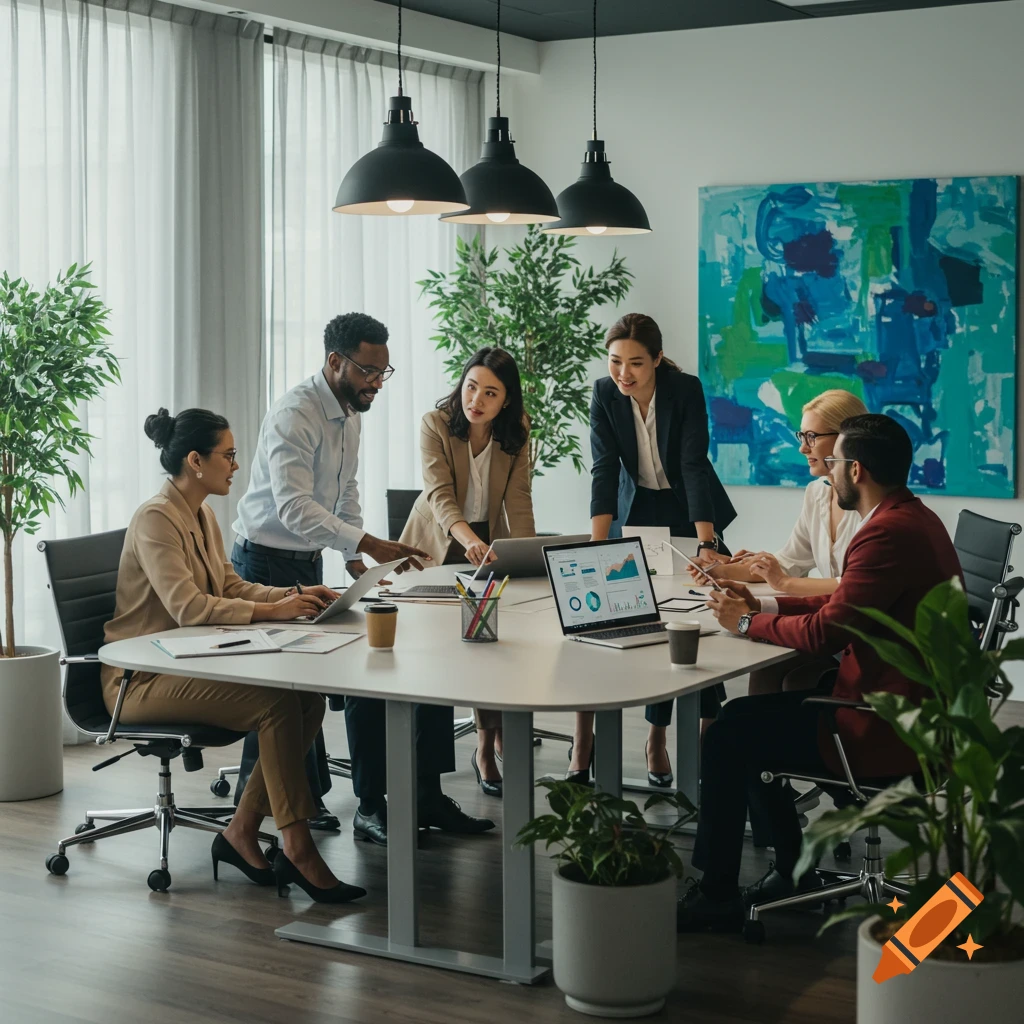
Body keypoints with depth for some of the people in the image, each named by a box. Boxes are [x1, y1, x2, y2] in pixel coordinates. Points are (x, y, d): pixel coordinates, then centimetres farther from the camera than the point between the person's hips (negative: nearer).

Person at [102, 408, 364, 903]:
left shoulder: (202, 516, 13)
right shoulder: (155, 519, -16)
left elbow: (231, 585, 17)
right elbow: (187, 607, -25)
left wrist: (293, 595, 0)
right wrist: (272, 611, -25)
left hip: (189, 665, 9)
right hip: (142, 680, -9)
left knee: (308, 696, -12)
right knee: (276, 703, -27)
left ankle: (241, 832, -5)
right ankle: (298, 851, -20)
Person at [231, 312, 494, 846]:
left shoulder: (350, 415, 9)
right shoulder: (294, 416, -22)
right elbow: (294, 508, -33)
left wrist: (354, 554, 9)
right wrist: (367, 544, -39)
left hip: (310, 562, 9)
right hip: (268, 562, -9)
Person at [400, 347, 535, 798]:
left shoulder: (516, 434, -11)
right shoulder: (435, 425, -20)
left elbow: (519, 501, -15)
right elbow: (440, 494, -31)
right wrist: (469, 539, -50)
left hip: (488, 544, 2)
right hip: (439, 543, -1)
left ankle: (488, 746, 0)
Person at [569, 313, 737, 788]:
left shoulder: (686, 390, -21)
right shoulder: (605, 395, -14)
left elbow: (694, 466, -27)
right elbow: (604, 471, -18)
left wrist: (706, 545, -34)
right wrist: (597, 546, -29)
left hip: (690, 513, -1)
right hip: (635, 511, 2)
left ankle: (708, 729, 6)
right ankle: (584, 737, -4)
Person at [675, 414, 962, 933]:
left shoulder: (888, 534, -23)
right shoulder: (911, 517, 11)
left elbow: (825, 632, -23)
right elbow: (844, 602, 17)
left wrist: (748, 623, -7)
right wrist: (763, 607, 9)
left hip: (884, 732, -11)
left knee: (725, 738, -5)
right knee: (746, 716, 17)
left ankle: (716, 897, 6)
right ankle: (794, 870, 23)